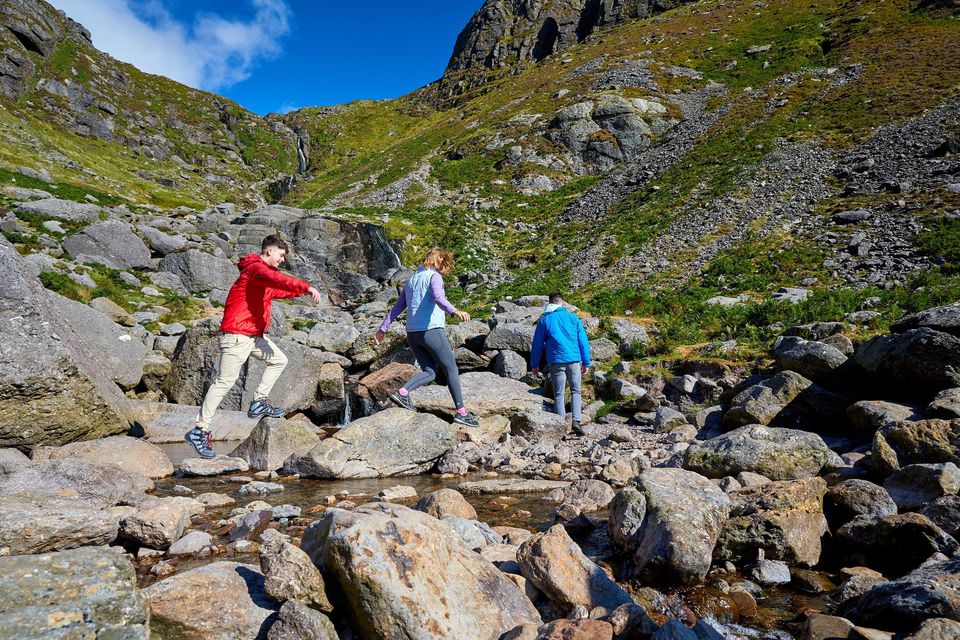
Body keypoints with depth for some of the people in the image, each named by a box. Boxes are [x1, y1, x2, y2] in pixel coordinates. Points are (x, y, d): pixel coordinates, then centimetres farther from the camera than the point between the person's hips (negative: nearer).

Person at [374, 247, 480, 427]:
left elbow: (397, 307, 20)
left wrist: (382, 328, 23)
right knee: (451, 370, 2)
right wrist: (455, 311, -39)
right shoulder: (434, 276, -4)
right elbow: (438, 298, -25)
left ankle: (402, 392, -9)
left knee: (429, 372, 11)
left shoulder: (411, 280, 19)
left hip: (412, 333, 7)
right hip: (432, 331, -7)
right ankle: (461, 412, 3)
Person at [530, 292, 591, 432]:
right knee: (576, 391, 12)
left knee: (559, 395, 6)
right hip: (574, 360, 1)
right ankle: (576, 421, -3)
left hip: (556, 362, -1)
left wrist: (534, 365, 15)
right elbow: (583, 342, 5)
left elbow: (537, 344, 7)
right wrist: (586, 363, 10)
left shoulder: (544, 320, 5)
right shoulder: (573, 318, 7)